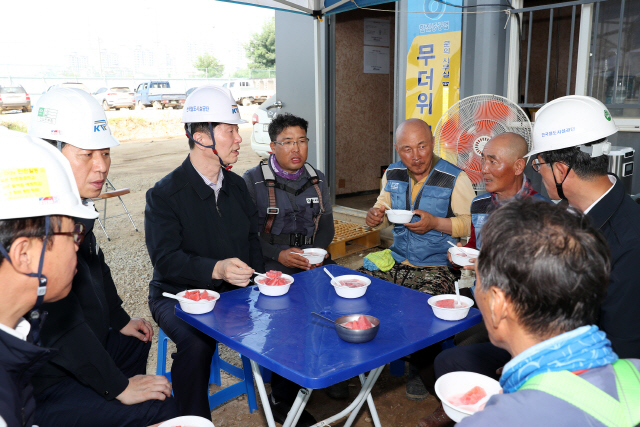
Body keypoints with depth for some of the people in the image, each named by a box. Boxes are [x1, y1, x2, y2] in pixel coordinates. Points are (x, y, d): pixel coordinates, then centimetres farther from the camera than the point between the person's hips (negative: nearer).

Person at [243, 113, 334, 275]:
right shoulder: (253, 180, -2)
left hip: (313, 266, 5)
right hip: (269, 266, -5)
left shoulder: (317, 179, 15)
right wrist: (278, 254, -18)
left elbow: (326, 225, 19)